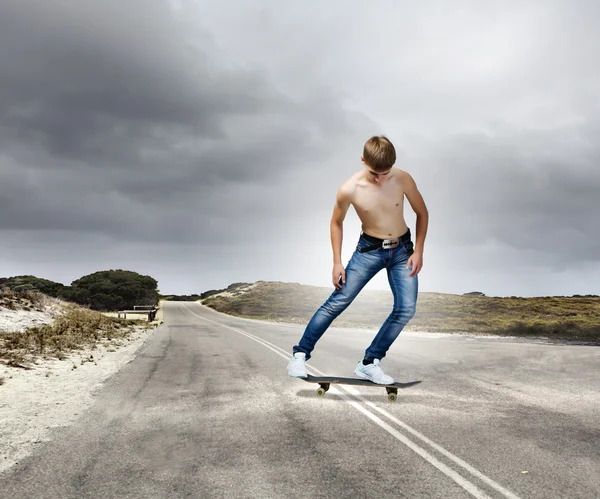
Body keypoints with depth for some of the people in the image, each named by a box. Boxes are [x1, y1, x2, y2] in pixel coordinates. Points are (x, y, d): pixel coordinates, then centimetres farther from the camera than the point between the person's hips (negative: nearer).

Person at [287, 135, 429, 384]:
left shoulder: (403, 179, -17)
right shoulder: (349, 190, -20)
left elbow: (422, 213, -1)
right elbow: (336, 222, -3)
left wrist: (418, 250, -6)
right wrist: (337, 262, -4)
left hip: (402, 250, 2)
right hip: (369, 250, -2)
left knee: (406, 309, -9)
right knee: (338, 302, -8)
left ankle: (369, 363, 2)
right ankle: (300, 353, 4)